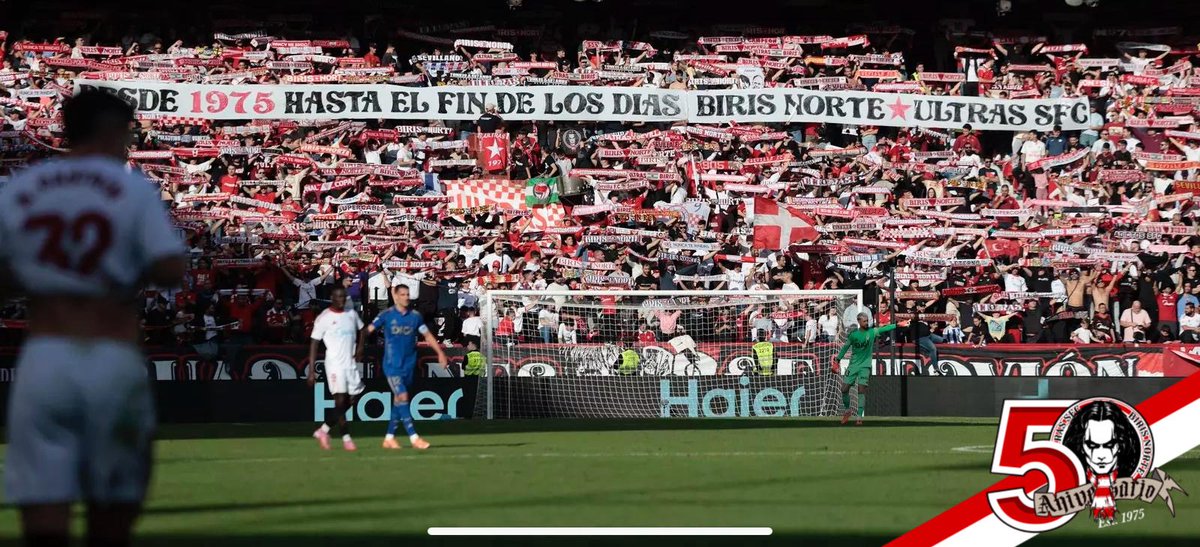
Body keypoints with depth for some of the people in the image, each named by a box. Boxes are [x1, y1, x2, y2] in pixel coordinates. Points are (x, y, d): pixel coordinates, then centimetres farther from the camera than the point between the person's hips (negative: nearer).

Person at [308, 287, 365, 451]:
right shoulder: (323, 318, -6)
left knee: (350, 401, 5)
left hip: (351, 364, 6)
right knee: (340, 401, -9)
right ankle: (346, 439, -4)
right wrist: (311, 371, -11)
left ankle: (323, 430, 19)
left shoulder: (352, 314, 8)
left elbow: (362, 330, 25)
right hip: (335, 364, -6)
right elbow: (314, 344, -6)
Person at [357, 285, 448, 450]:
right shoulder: (386, 315, -5)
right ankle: (414, 438, -18)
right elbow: (367, 331, -5)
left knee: (398, 401, 9)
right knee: (402, 397, -15)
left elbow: (428, 335, 13)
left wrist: (440, 353, 5)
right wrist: (360, 350, -18)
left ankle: (389, 438, 18)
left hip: (409, 366, 4)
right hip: (392, 365, -4)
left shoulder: (415, 316, 5)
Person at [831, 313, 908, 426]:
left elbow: (884, 329, -11)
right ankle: (847, 410, 21)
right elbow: (845, 347, 9)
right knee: (844, 388, -2)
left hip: (865, 366, -1)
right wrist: (837, 359, 8)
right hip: (853, 365, 1)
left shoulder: (872, 332, -2)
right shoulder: (853, 335, 0)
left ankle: (860, 417, -10)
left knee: (862, 390, -11)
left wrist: (898, 325, -21)